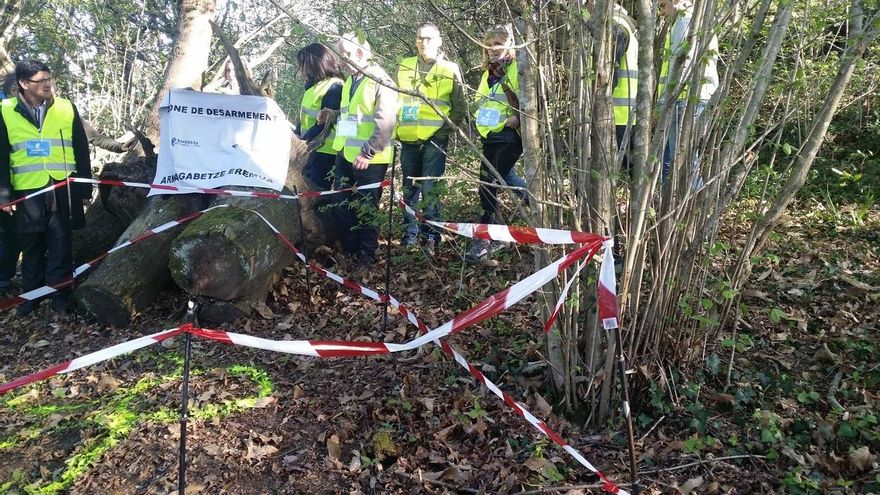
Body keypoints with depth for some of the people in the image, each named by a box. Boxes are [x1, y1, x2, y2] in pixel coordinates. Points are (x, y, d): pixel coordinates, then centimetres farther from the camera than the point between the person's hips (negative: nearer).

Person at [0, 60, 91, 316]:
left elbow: (81, 151, 6)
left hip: (63, 191, 0)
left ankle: (60, 294, 14)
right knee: (32, 246, 10)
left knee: (60, 245, 4)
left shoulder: (66, 108, 3)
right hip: (27, 192, 1)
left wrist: (84, 188, 4)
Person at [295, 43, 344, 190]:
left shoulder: (334, 87, -16)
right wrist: (298, 134, 5)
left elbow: (325, 124, -20)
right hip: (317, 147, 10)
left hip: (325, 150, -10)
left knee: (318, 189, -6)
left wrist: (303, 139, -18)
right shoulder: (317, 84, 14)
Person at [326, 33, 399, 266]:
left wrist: (368, 153, -22)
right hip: (345, 153, 8)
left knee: (366, 208, 1)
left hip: (368, 159, -8)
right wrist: (332, 115, 9)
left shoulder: (380, 81, -11)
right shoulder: (350, 80, 16)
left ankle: (367, 254, 14)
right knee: (343, 205, 12)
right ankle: (348, 250, 24)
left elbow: (385, 122, -19)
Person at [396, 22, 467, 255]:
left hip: (435, 140, -3)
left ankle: (431, 235, 3)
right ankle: (411, 232, 20)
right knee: (410, 188, 9)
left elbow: (460, 108, 6)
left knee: (430, 188, -7)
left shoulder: (450, 69, 2)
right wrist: (398, 126, 8)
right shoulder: (404, 67, 9)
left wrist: (445, 129, -4)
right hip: (408, 140, 3)